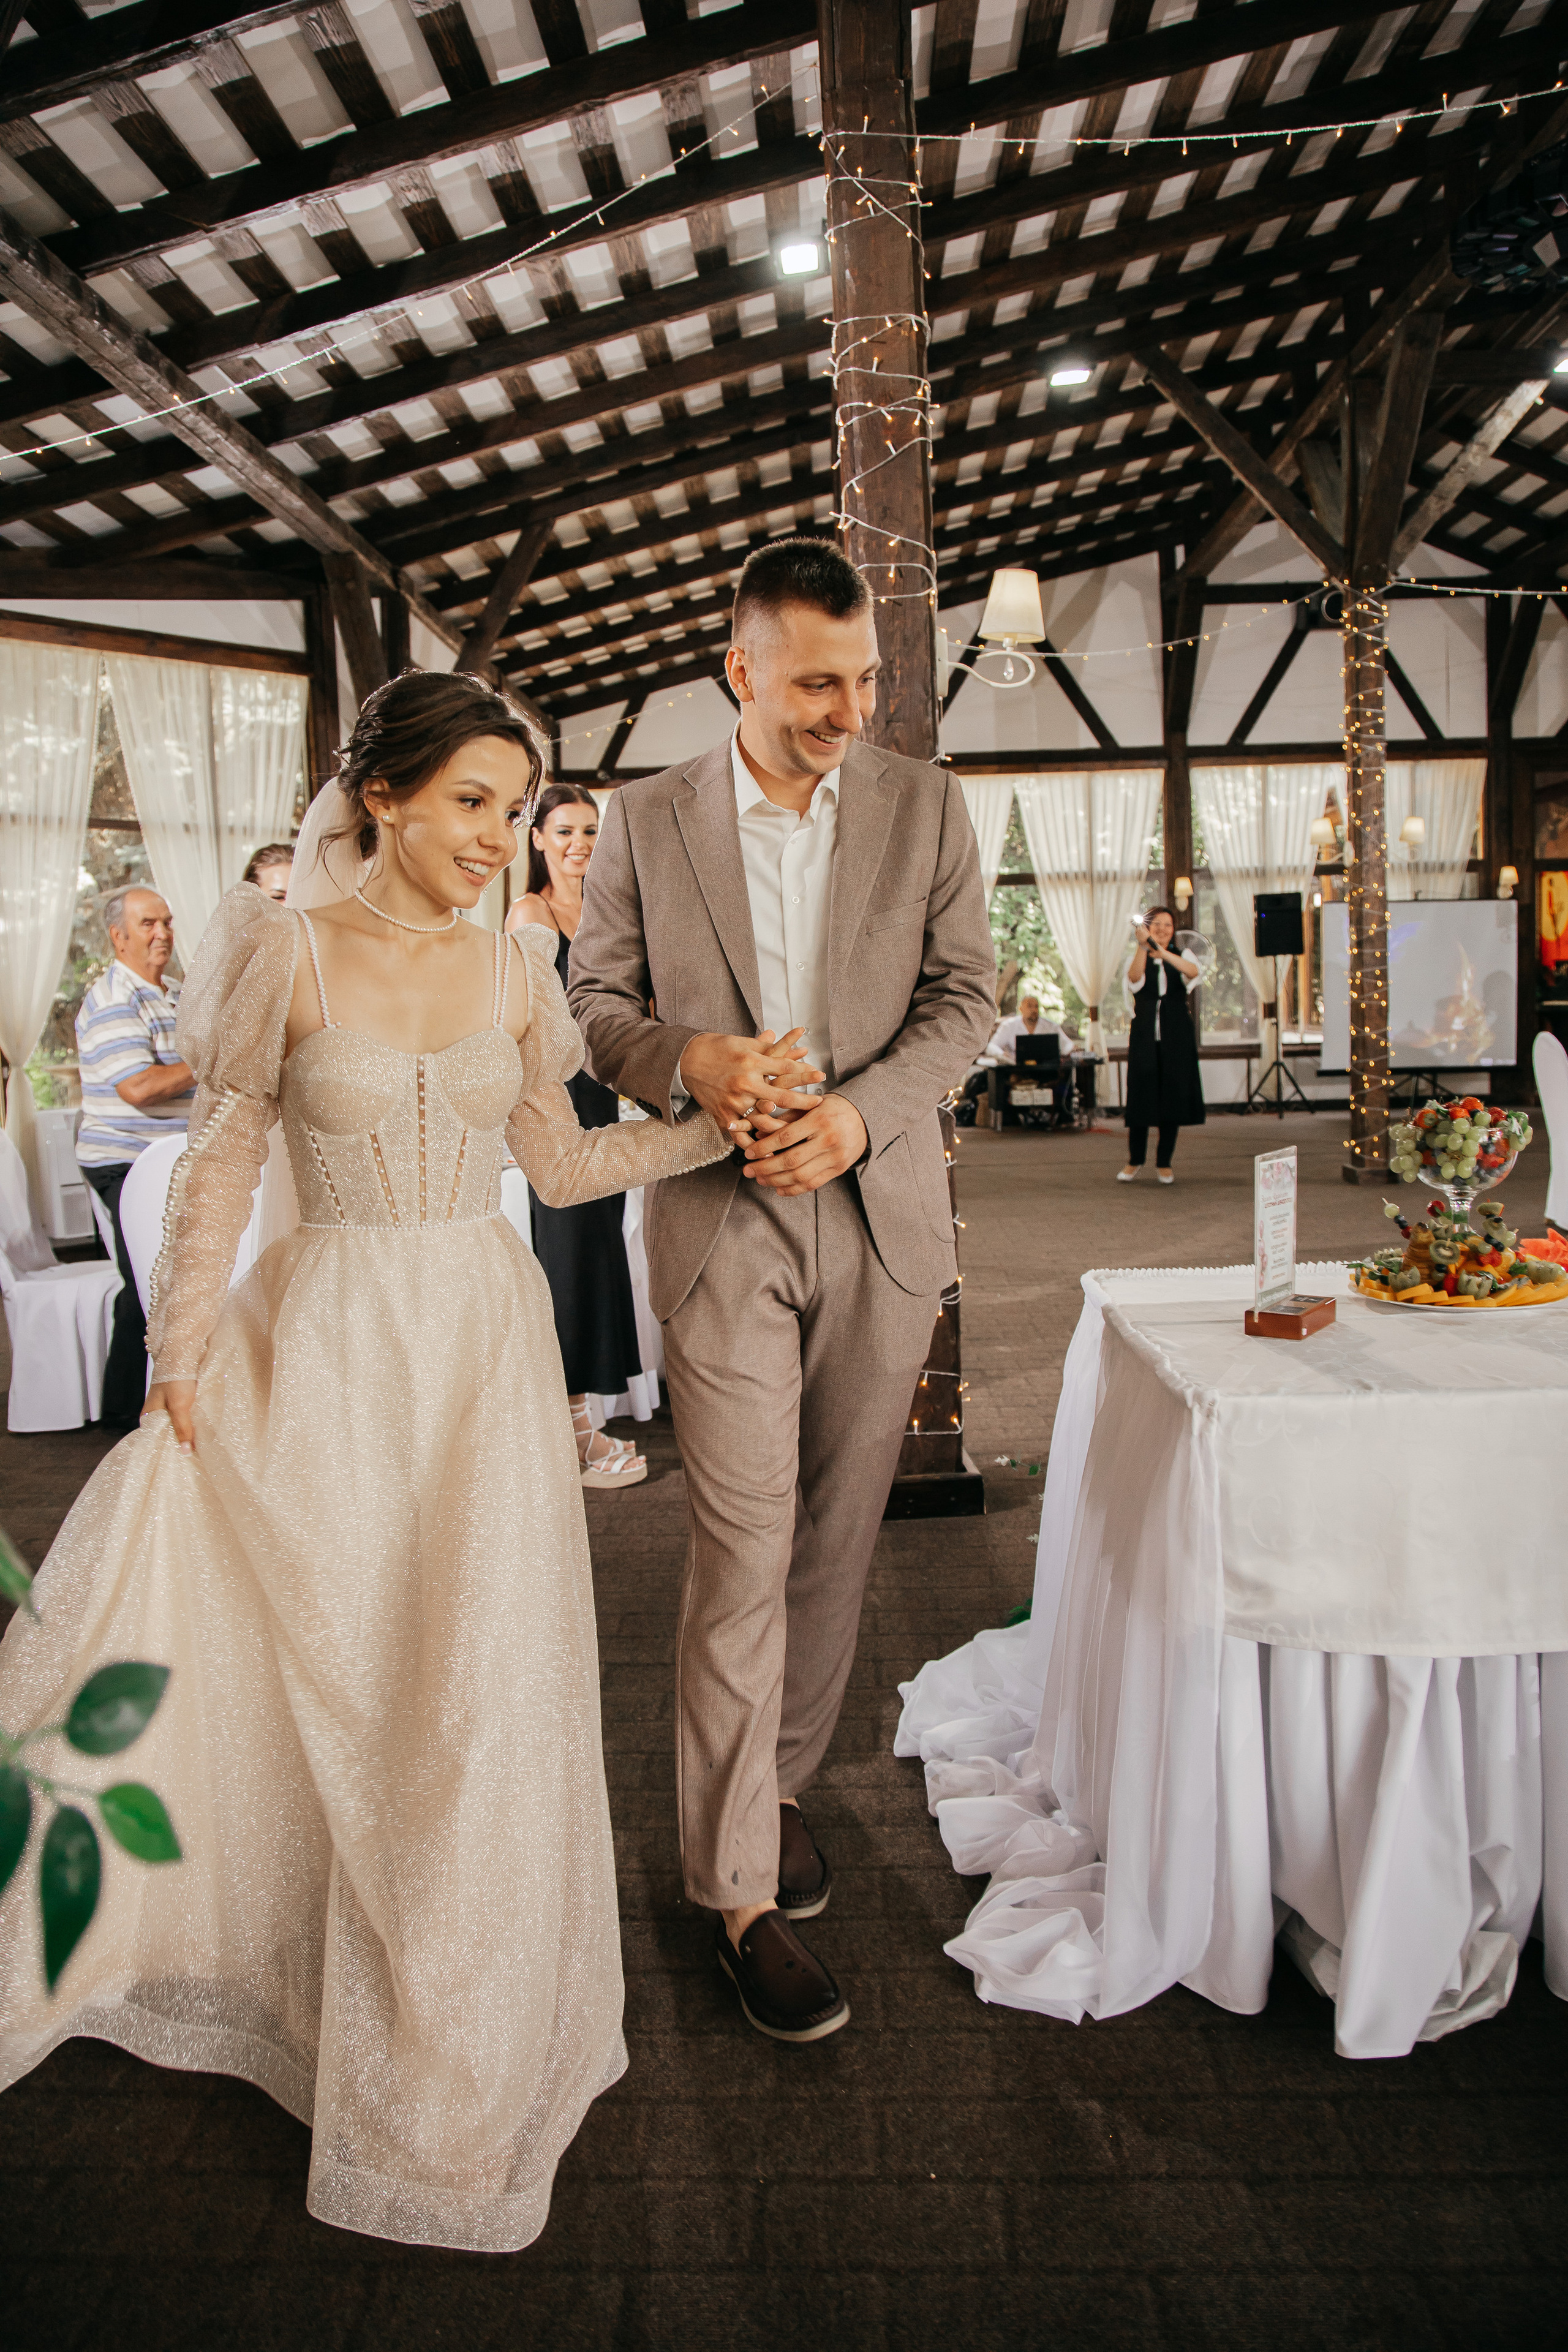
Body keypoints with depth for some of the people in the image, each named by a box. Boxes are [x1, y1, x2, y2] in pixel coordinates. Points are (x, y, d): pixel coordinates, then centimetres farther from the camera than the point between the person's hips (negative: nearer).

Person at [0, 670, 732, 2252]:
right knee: (311, 1665, 4)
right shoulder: (290, 954, -5)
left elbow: (561, 1162, 11)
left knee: (471, 1687, 7)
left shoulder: (515, 970, 5)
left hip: (482, 1346, 3)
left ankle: (449, 2051, 30)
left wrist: (723, 1124, 4)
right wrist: (179, 1356, -7)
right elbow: (222, 1162, -3)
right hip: (325, 1344, -3)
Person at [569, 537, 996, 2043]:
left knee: (834, 1537, 12)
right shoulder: (646, 819, 3)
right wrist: (685, 1059, -16)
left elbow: (966, 996, 2)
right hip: (721, 1218, -2)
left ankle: (776, 1778, 33)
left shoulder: (925, 806, 5)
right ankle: (737, 1889, 8)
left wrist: (857, 1111, -14)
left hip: (882, 1213, 2)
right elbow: (596, 1000, 6)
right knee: (740, 1549, -4)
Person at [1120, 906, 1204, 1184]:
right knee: (1141, 1097, -1)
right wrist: (1143, 945, -32)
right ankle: (1134, 1161, 13)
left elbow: (1194, 972, -17)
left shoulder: (1182, 956, 8)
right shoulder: (1136, 958, 6)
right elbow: (1135, 978, -18)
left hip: (1177, 1037, 1)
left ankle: (1164, 1163, 11)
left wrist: (1161, 952, -31)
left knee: (1173, 1096, 1)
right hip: (1145, 1036, -1)